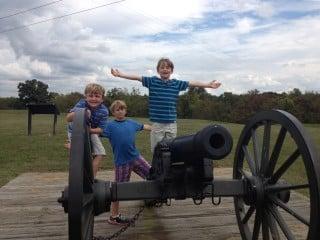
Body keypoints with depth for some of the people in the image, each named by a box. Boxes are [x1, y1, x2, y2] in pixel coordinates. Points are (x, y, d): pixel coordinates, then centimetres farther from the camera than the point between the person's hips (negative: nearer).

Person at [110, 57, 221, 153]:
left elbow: (193, 83, 5)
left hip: (172, 124, 2)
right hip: (157, 124, -1)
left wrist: (209, 85, 3)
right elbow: (136, 77, -5)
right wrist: (119, 74, -12)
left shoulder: (176, 83, 5)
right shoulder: (152, 81, 1)